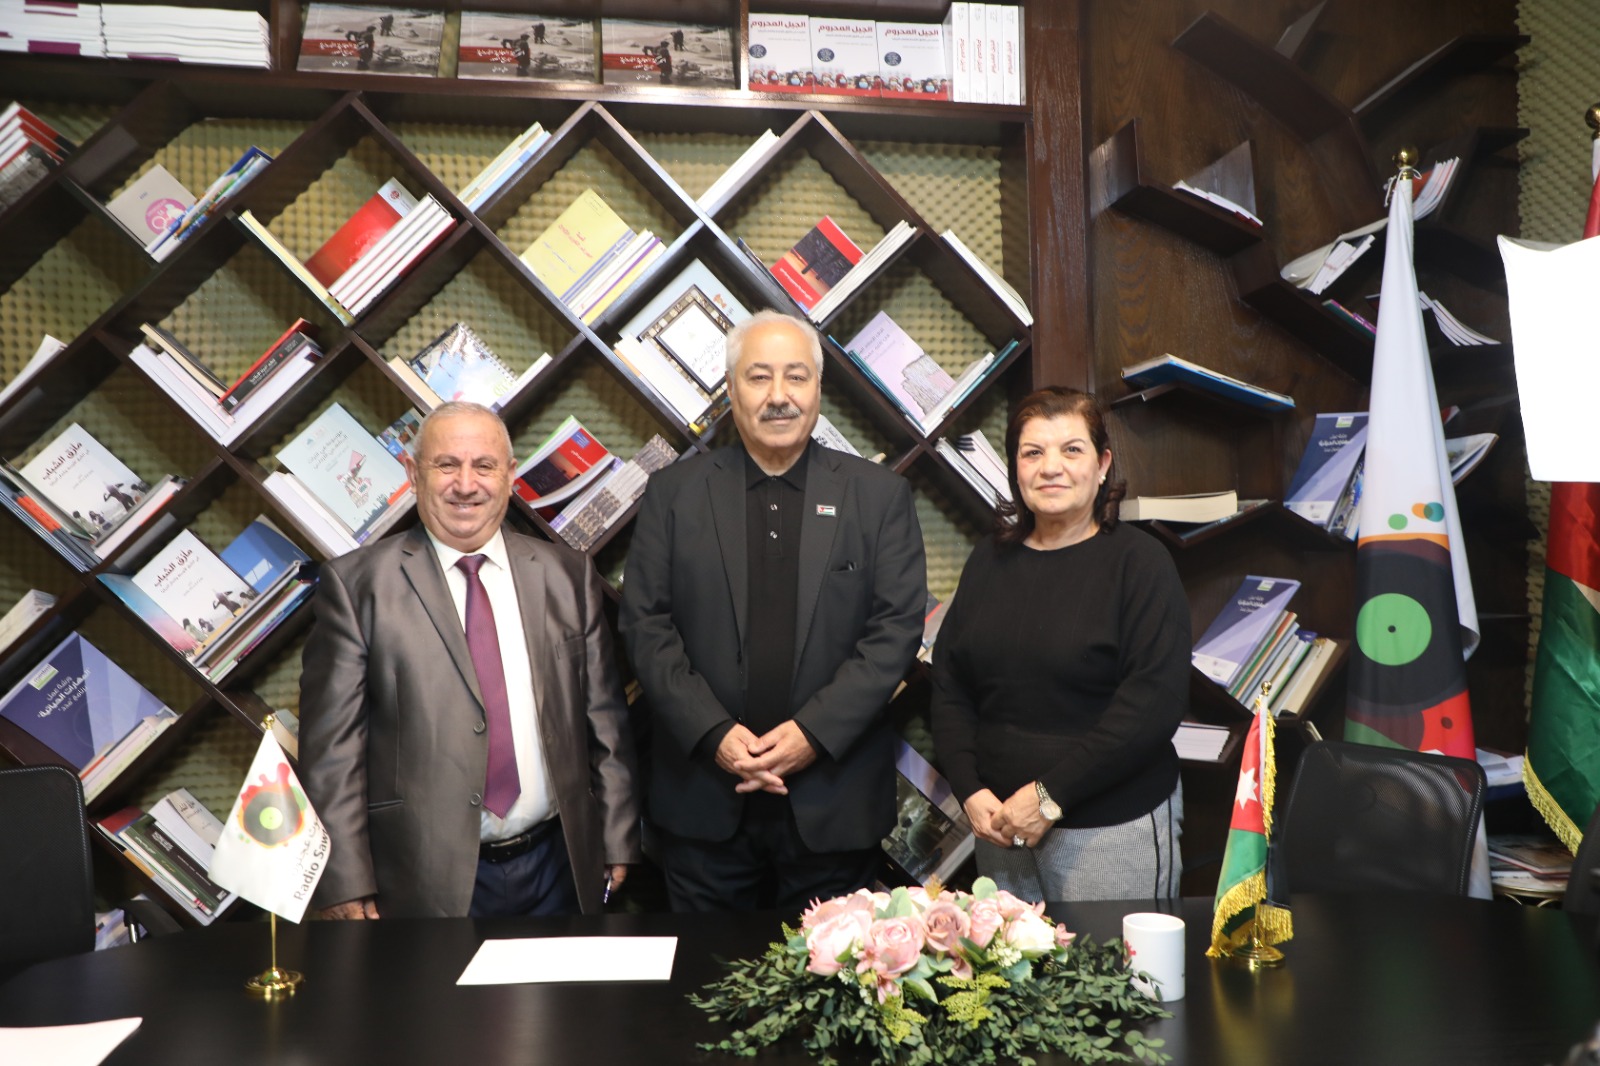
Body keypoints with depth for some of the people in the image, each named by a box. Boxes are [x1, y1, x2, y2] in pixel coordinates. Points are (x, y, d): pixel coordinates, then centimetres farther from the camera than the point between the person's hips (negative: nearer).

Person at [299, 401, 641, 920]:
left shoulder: (568, 575, 5)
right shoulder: (356, 584, -4)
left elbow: (604, 721, 6)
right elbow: (331, 745, -6)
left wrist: (617, 842, 4)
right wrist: (345, 883, -9)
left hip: (559, 871, 3)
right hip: (426, 880, -3)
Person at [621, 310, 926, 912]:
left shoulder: (879, 494, 2)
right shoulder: (675, 492, 4)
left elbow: (898, 627, -3)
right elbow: (645, 624, 0)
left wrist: (815, 731, -13)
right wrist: (713, 733, -12)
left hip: (833, 800, 0)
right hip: (704, 799, 1)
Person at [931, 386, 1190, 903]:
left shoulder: (1139, 562, -7)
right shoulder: (989, 560, 8)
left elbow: (1156, 700, -15)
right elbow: (948, 681, 8)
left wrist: (1051, 795, -16)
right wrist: (970, 790, -5)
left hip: (1114, 829, -4)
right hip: (1000, 824, 4)